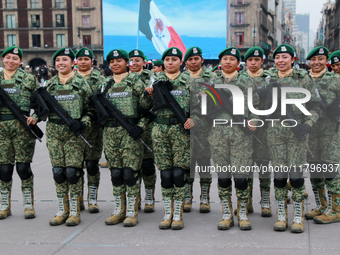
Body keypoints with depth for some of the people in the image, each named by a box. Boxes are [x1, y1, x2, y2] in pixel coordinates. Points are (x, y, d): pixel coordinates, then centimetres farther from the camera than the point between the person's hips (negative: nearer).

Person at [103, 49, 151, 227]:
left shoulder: (135, 81, 0)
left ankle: (132, 212, 5)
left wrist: (141, 126, -13)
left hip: (130, 132, -5)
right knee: (115, 173, 8)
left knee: (130, 172, -5)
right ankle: (119, 210, 18)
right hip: (110, 132, 5)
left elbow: (147, 106, -4)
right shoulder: (106, 84, 15)